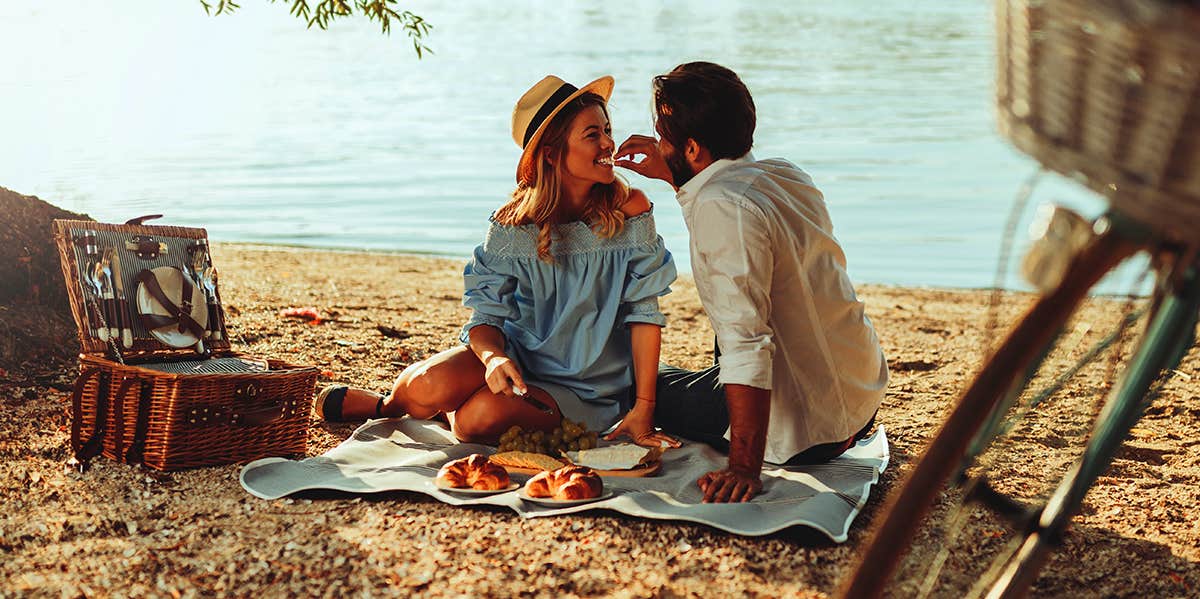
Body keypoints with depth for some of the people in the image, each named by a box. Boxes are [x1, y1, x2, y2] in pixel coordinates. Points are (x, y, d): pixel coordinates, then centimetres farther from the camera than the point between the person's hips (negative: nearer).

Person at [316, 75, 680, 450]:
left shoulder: (628, 210, -13)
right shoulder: (513, 223, -9)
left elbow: (644, 313, -11)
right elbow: (487, 318, -8)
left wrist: (643, 410, -15)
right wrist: (494, 357, -33)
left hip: (583, 387, -1)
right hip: (517, 355, 1)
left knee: (479, 419, -30)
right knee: (431, 385, -28)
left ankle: (447, 413, 7)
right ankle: (389, 404, 9)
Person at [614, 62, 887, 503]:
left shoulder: (720, 207, -25)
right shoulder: (784, 173, 1)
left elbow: (746, 345, -31)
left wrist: (744, 469, -31)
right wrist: (672, 175, 18)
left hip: (805, 424, -8)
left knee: (647, 386, 12)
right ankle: (845, 433, 24)